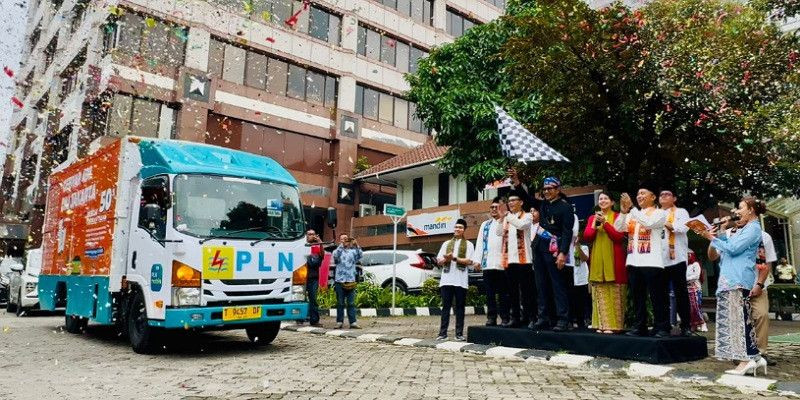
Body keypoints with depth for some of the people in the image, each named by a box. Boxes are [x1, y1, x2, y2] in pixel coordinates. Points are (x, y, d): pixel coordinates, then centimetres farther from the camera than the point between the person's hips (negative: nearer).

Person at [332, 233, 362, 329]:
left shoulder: (353, 251, 12)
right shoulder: (338, 251, 6)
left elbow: (360, 255, -7)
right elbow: (335, 255, -16)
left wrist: (356, 245, -20)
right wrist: (341, 245, -23)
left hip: (351, 281, 2)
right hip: (340, 281, -1)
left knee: (351, 303, 2)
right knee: (340, 303, 4)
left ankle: (353, 322, 2)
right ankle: (339, 322, 9)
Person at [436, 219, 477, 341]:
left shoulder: (468, 244, 8)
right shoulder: (446, 244, 17)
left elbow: (468, 261, -6)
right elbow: (439, 261, 10)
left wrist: (454, 258, -14)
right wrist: (446, 259, -11)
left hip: (461, 280, -2)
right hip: (446, 279, 2)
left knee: (459, 307, 1)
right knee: (446, 306, 2)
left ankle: (459, 333, 5)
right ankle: (443, 332, 3)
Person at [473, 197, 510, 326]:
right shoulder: (485, 225, 20)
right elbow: (479, 243, 16)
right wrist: (477, 259, 6)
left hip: (502, 263, -4)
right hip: (487, 263, 4)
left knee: (503, 293, 0)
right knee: (490, 293, 5)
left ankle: (505, 317, 5)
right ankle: (491, 317, 9)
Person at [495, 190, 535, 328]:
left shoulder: (527, 216, 4)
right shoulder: (506, 217, 20)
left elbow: (521, 225, -17)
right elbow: (498, 232, 7)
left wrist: (508, 216, -13)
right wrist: (501, 219, -8)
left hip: (523, 258, -5)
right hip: (508, 259, 5)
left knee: (525, 289, -3)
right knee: (512, 290, 7)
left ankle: (527, 317, 2)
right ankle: (515, 317, 12)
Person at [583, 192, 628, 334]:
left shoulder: (618, 217, 3)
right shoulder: (592, 218, 16)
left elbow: (619, 237, -8)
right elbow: (587, 237, 6)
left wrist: (605, 223, -14)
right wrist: (595, 224, -8)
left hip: (614, 260, -4)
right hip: (598, 260, 4)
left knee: (614, 293, -5)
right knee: (600, 293, 2)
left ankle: (614, 324, -1)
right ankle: (602, 324, 5)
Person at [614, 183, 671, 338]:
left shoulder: (659, 213, 1)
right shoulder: (632, 214, 16)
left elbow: (649, 223, -20)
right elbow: (618, 228, 4)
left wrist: (631, 208, -20)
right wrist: (624, 211, -11)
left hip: (651, 262, -6)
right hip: (633, 262, 6)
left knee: (657, 297, -2)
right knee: (637, 297, 10)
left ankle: (662, 328, 4)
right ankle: (639, 327, 16)